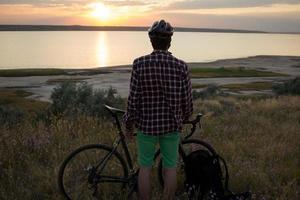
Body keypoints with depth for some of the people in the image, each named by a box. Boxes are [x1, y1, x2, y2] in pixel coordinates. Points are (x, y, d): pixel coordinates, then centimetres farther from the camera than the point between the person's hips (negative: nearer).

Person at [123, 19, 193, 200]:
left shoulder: (140, 64, -12)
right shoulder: (181, 66, -8)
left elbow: (134, 99, -10)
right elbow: (187, 100, -2)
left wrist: (129, 124, 3)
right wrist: (184, 118, 17)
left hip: (147, 124, -1)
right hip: (172, 124, 1)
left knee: (145, 168, 13)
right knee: (170, 168, 14)